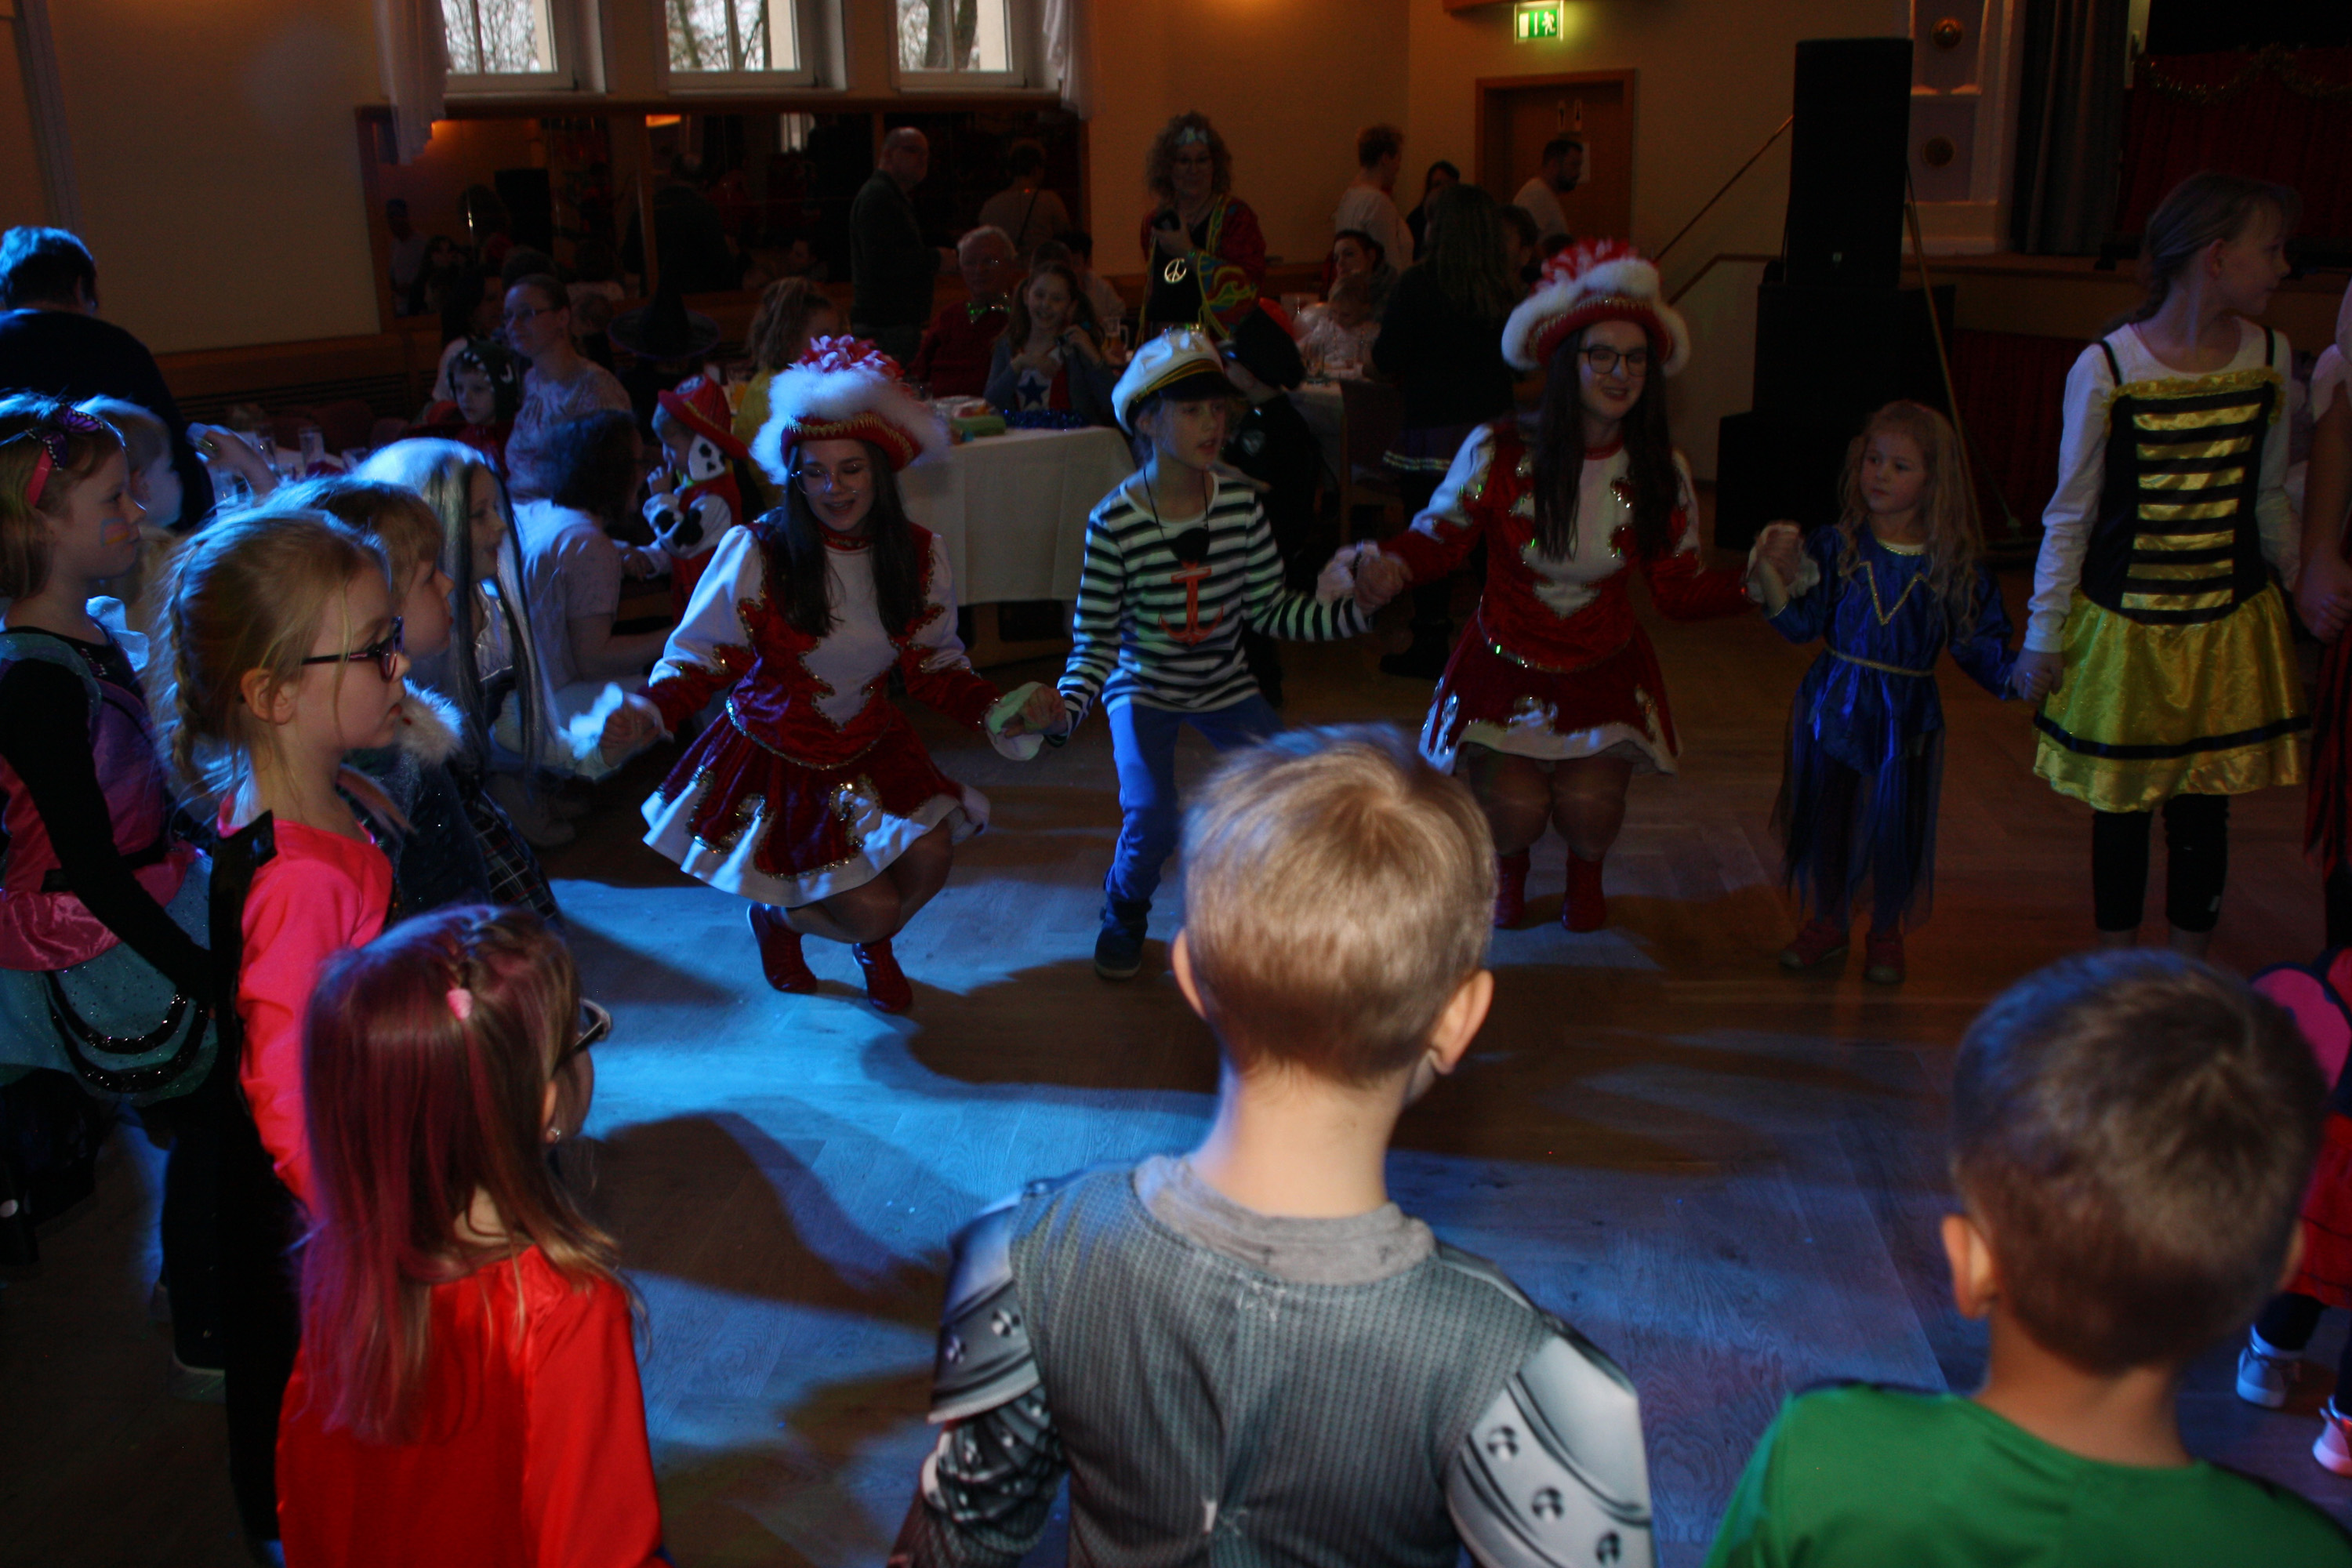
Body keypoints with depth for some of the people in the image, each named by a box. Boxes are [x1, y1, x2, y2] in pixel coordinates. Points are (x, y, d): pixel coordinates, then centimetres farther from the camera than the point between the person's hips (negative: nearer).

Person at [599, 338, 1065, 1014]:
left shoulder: (921, 554, -8)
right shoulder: (754, 552, -21)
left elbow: (936, 667, 1)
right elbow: (699, 657, -14)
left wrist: (1004, 710, -15)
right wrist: (648, 711, -33)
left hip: (872, 748, 4)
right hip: (777, 761, -4)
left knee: (929, 860, -16)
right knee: (872, 909, -11)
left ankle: (874, 947, 24)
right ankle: (776, 918, 29)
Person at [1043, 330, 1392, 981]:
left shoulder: (1242, 505, -9)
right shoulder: (1115, 522, -17)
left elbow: (1270, 612, -4)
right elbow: (1095, 637, -13)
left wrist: (1350, 610, -18)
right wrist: (1066, 705, -30)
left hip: (1224, 683, 3)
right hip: (1144, 685, -3)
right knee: (1151, 819, -21)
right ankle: (1124, 912, 13)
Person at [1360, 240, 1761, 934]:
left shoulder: (1660, 469, -8)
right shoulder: (1499, 451, -17)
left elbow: (1679, 590, -2)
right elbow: (1435, 539, -5)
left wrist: (1755, 584, -19)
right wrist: (1385, 564, -26)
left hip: (1604, 667, 2)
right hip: (1505, 662, -1)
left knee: (1589, 805, -16)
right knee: (1515, 808, -17)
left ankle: (1586, 873, 26)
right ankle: (1508, 867, 26)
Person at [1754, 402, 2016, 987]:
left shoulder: (1956, 564, -6)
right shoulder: (1837, 547, -6)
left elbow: (1981, 647, -2)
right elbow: (1800, 624, -8)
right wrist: (1777, 576, -23)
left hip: (1906, 716, -1)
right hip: (1833, 707, 1)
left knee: (1896, 828, 7)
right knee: (1825, 821, 12)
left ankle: (1888, 933, 32)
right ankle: (1829, 923, 35)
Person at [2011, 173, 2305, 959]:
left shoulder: (2270, 357, 0)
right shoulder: (2105, 370, -12)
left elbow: (2270, 502, 12)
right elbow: (2069, 516, -5)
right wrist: (2043, 638, -3)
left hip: (2230, 627, 3)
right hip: (2124, 628, -3)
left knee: (2203, 808, 9)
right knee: (2120, 807, 10)